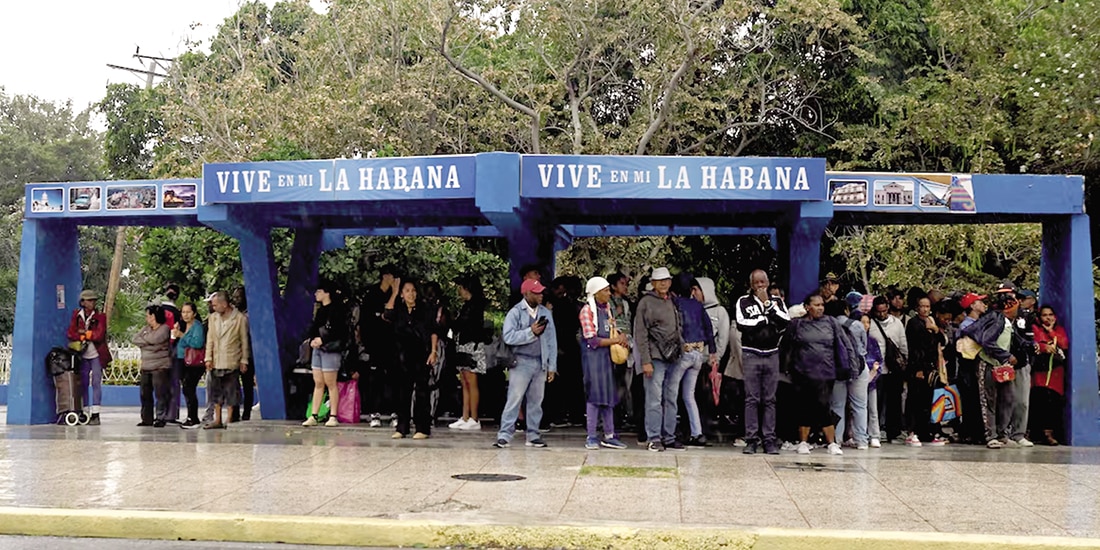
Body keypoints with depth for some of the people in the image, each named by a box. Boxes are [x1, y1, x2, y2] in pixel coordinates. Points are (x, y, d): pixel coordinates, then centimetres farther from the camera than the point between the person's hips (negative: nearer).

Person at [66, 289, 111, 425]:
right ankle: (84, 413, 9)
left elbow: (99, 335, -12)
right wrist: (84, 337, -16)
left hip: (96, 355, -3)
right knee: (83, 384, 4)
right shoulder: (76, 315, 5)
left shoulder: (100, 317, -2)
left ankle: (95, 414, -6)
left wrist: (84, 333, -7)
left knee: (96, 383, -6)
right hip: (82, 355, 3)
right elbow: (71, 334, -2)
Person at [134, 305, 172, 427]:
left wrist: (143, 339, 1)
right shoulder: (145, 328, 19)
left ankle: (160, 418, -6)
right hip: (146, 366, 7)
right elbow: (135, 339, 6)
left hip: (160, 366, -7)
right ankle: (147, 419, 16)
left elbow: (154, 339, -18)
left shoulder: (164, 328, -3)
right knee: (145, 394, 8)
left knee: (160, 394, -9)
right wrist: (148, 344, -7)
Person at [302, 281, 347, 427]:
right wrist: (313, 340, -1)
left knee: (330, 383, -5)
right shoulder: (320, 310, 18)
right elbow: (313, 328, 19)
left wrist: (322, 340, -16)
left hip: (331, 349, -8)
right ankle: (314, 416, 8)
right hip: (317, 349, 8)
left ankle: (333, 417, -1)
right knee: (318, 383, 7)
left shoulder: (336, 309, -7)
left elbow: (339, 331, -14)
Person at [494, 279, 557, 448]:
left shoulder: (545, 313, 9)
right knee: (514, 399, -6)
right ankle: (504, 435, -4)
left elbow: (551, 340, 10)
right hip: (521, 362, -4)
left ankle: (533, 436, 17)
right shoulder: (515, 312, -4)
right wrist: (531, 332, -17)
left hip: (540, 363, 5)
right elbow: (508, 337, -15)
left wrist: (552, 366, 6)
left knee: (536, 401, 9)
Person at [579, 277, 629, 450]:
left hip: (608, 356, 7)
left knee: (609, 395, 8)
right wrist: (615, 340, -13)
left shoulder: (607, 308, 13)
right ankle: (591, 437, 2)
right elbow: (592, 340, -15)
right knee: (595, 395, -4)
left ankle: (609, 435, 14)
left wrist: (621, 335, 2)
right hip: (593, 356, -7)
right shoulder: (587, 310, -10)